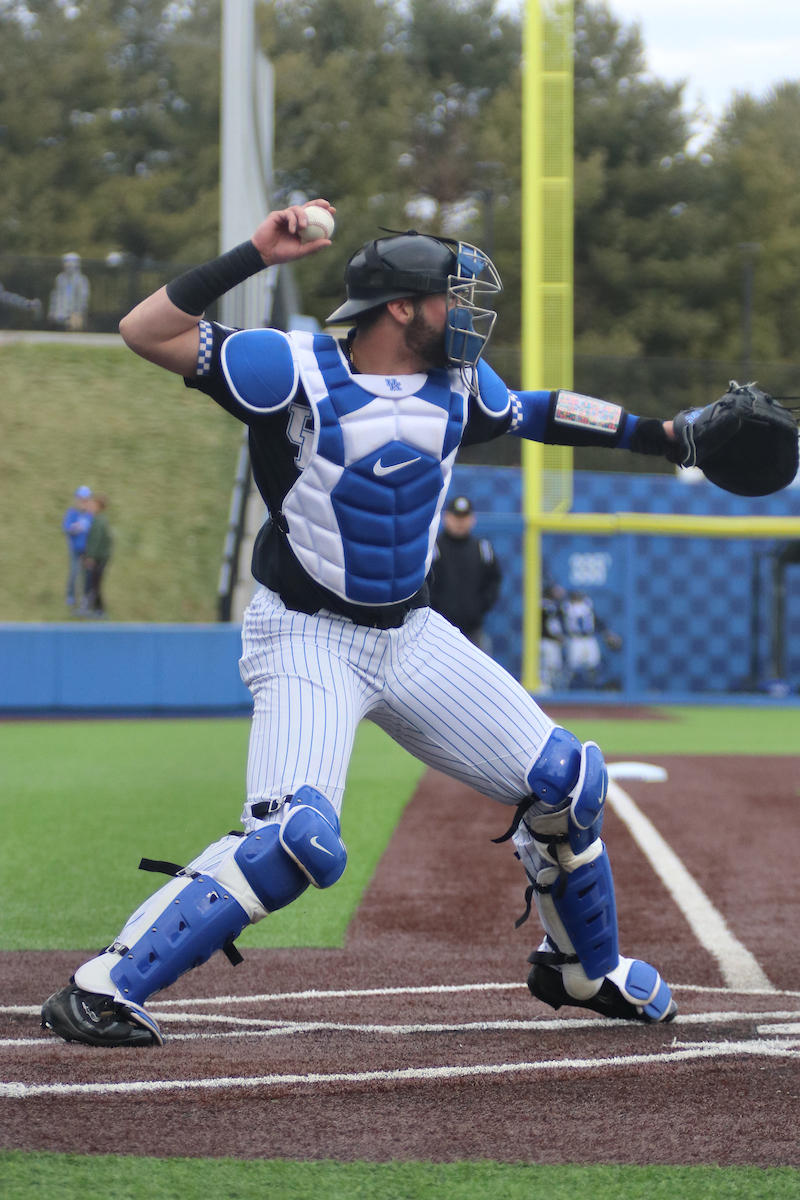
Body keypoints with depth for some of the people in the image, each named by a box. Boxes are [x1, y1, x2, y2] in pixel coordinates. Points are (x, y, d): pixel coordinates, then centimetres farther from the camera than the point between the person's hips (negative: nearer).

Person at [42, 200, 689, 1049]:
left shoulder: (457, 385, 3)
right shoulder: (295, 370, -16)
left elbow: (532, 411, 23)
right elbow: (145, 332, -22)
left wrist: (657, 433, 19)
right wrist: (257, 254, -26)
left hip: (412, 636, 7)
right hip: (306, 638, -7)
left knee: (566, 782, 9)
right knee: (297, 837, -28)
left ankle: (585, 970, 34)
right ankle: (104, 990, -21)